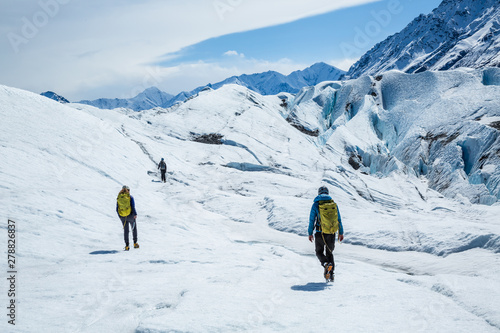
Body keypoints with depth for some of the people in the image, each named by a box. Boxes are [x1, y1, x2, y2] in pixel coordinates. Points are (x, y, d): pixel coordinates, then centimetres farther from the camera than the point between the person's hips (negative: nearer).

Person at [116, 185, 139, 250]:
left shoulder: (119, 197, 3)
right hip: (130, 215, -3)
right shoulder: (130, 197, -7)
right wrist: (135, 214, -11)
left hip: (122, 216, 3)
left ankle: (127, 246, 8)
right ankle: (135, 243, 13)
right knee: (134, 228, 17)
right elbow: (133, 207, -15)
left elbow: (117, 209, 6)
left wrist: (119, 216, 17)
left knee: (125, 230, 12)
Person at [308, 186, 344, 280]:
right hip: (331, 233, 3)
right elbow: (339, 219, 7)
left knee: (319, 252, 13)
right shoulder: (334, 204, 3)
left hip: (320, 233, -3)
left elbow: (312, 220, -4)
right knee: (329, 253, 19)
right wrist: (341, 233, 15)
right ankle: (331, 273, 6)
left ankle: (326, 264, -18)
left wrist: (310, 233, 6)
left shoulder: (316, 205, -6)